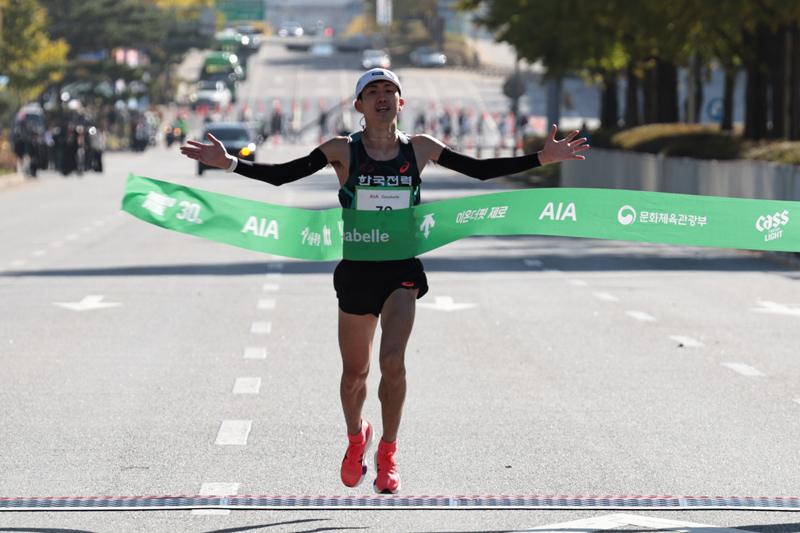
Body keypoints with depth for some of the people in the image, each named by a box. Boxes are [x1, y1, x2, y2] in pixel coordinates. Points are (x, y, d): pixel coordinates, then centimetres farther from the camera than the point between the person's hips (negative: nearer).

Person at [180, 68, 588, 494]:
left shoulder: (420, 149, 2)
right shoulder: (342, 151, -3)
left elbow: (480, 170, 10)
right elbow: (282, 175, -3)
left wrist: (541, 158, 5)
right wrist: (230, 163, -17)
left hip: (402, 271, 0)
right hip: (356, 270, 0)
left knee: (393, 362, -20)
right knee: (354, 372, 10)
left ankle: (387, 455, 0)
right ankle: (357, 438, 43)